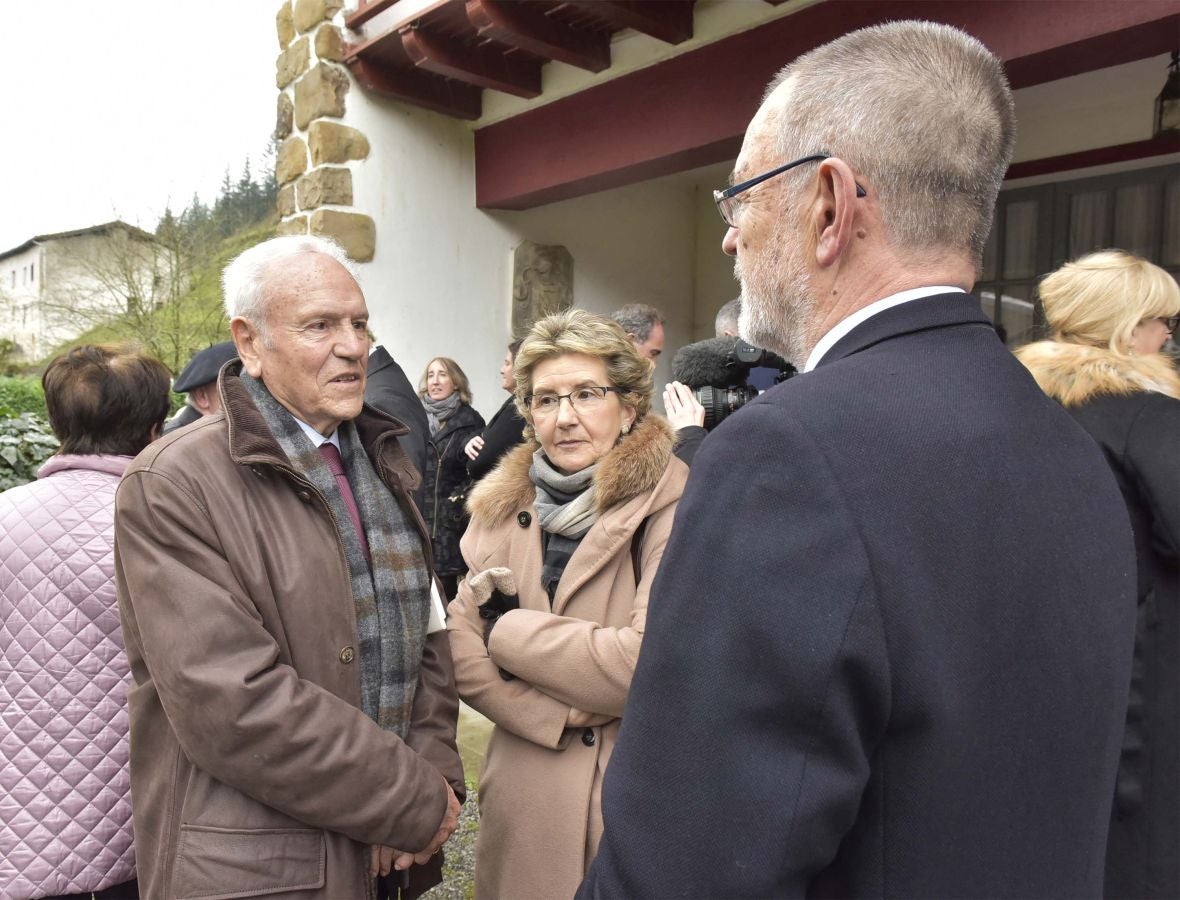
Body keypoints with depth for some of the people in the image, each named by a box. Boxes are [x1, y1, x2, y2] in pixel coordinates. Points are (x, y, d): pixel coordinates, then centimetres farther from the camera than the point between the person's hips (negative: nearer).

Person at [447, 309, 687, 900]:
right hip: (523, 805, 4)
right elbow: (460, 649, -1)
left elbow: (651, 661, -22)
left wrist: (508, 628, -11)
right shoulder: (503, 506, 3)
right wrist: (558, 715, -15)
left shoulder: (672, 504, -14)